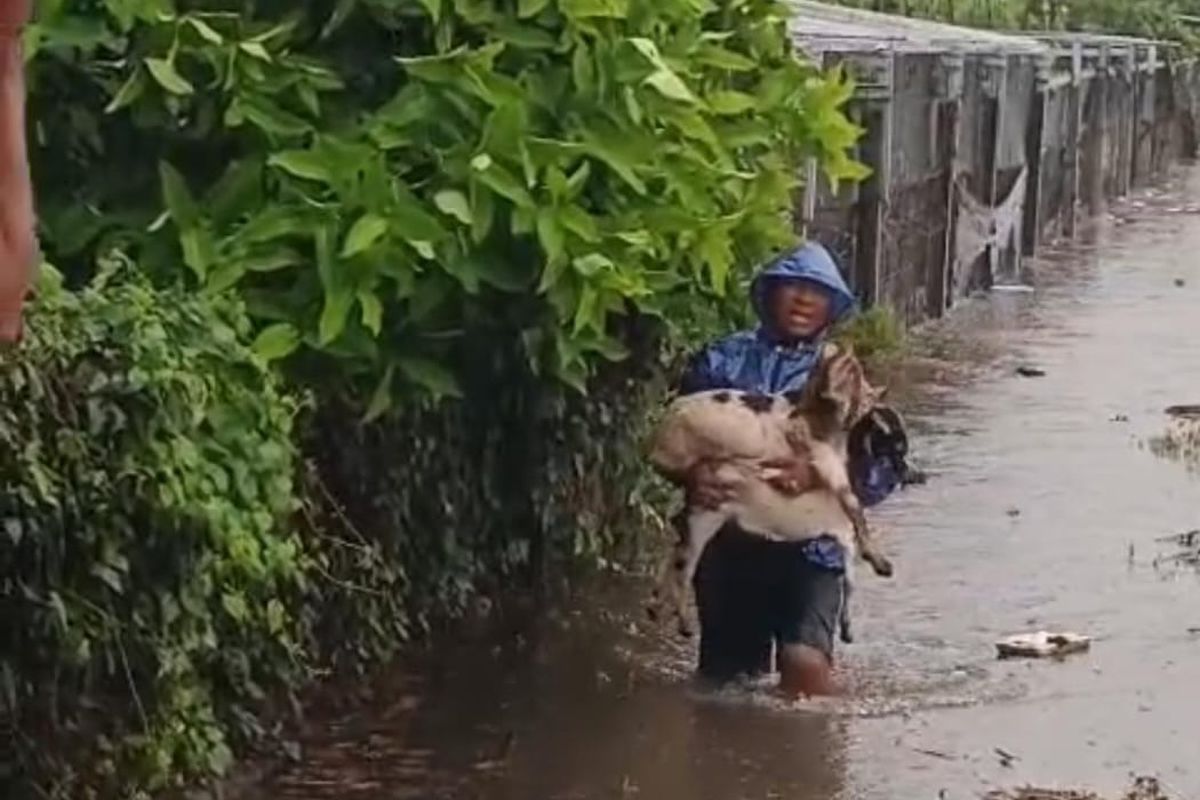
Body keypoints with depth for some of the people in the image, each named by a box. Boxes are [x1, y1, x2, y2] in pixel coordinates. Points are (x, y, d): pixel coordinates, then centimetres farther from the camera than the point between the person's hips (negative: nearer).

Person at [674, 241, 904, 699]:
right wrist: (692, 474, -18)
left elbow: (882, 472, -4)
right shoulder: (721, 360, 5)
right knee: (724, 680, 9)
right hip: (728, 546, 2)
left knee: (805, 661, -26)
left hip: (808, 546, -2)